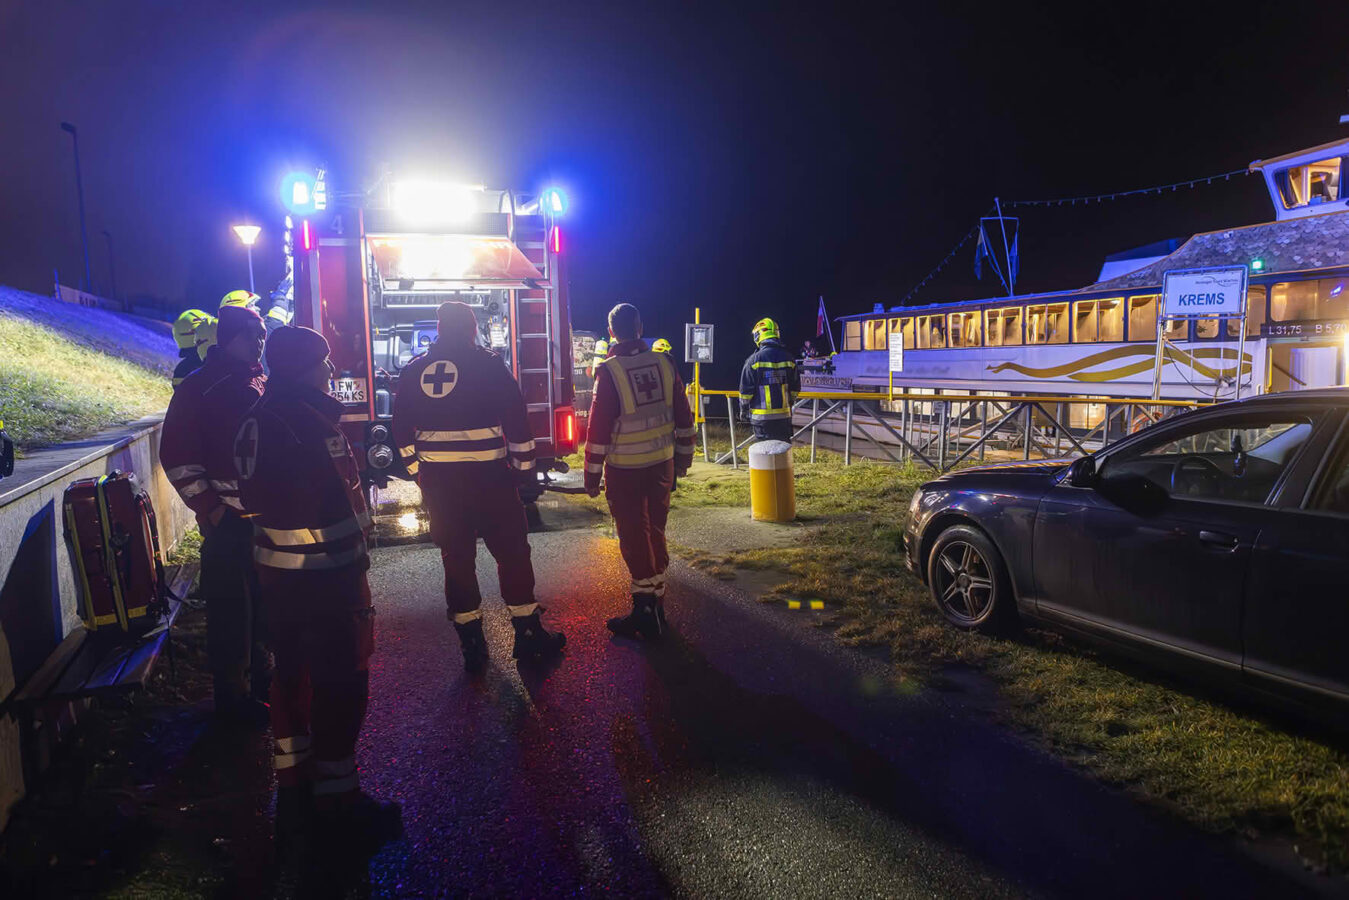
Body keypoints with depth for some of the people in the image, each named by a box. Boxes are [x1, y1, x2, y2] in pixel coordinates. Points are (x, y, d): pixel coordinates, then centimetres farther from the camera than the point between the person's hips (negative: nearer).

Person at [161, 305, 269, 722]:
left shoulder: (260, 384, 11)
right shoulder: (198, 387, -9)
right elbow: (178, 458, -12)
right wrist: (210, 508, -14)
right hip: (228, 519, -7)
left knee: (263, 601, 16)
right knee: (231, 607, 2)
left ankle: (259, 676, 32)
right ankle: (233, 693, 15)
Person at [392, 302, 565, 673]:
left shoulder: (413, 370, 9)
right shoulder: (488, 364, -4)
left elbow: (402, 430, 13)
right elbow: (516, 419, -7)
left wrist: (417, 470, 21)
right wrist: (524, 467, 0)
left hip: (437, 480, 4)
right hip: (488, 476, -4)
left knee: (456, 557, 11)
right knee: (512, 551, 7)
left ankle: (471, 643, 17)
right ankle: (528, 634, 13)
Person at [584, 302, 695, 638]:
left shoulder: (609, 371, -13)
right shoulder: (664, 364, 0)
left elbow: (599, 427, -14)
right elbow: (683, 416, 5)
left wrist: (592, 474, -6)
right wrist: (683, 457, 16)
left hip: (625, 470, -5)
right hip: (662, 464, 5)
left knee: (634, 538, 5)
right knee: (655, 532, 16)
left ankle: (645, 612, 9)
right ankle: (656, 604, 26)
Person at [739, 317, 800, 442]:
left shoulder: (754, 359, -10)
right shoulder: (788, 358, 3)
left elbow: (746, 390, -7)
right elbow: (795, 388, 9)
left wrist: (743, 409, 6)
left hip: (762, 416, -4)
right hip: (784, 415, 4)